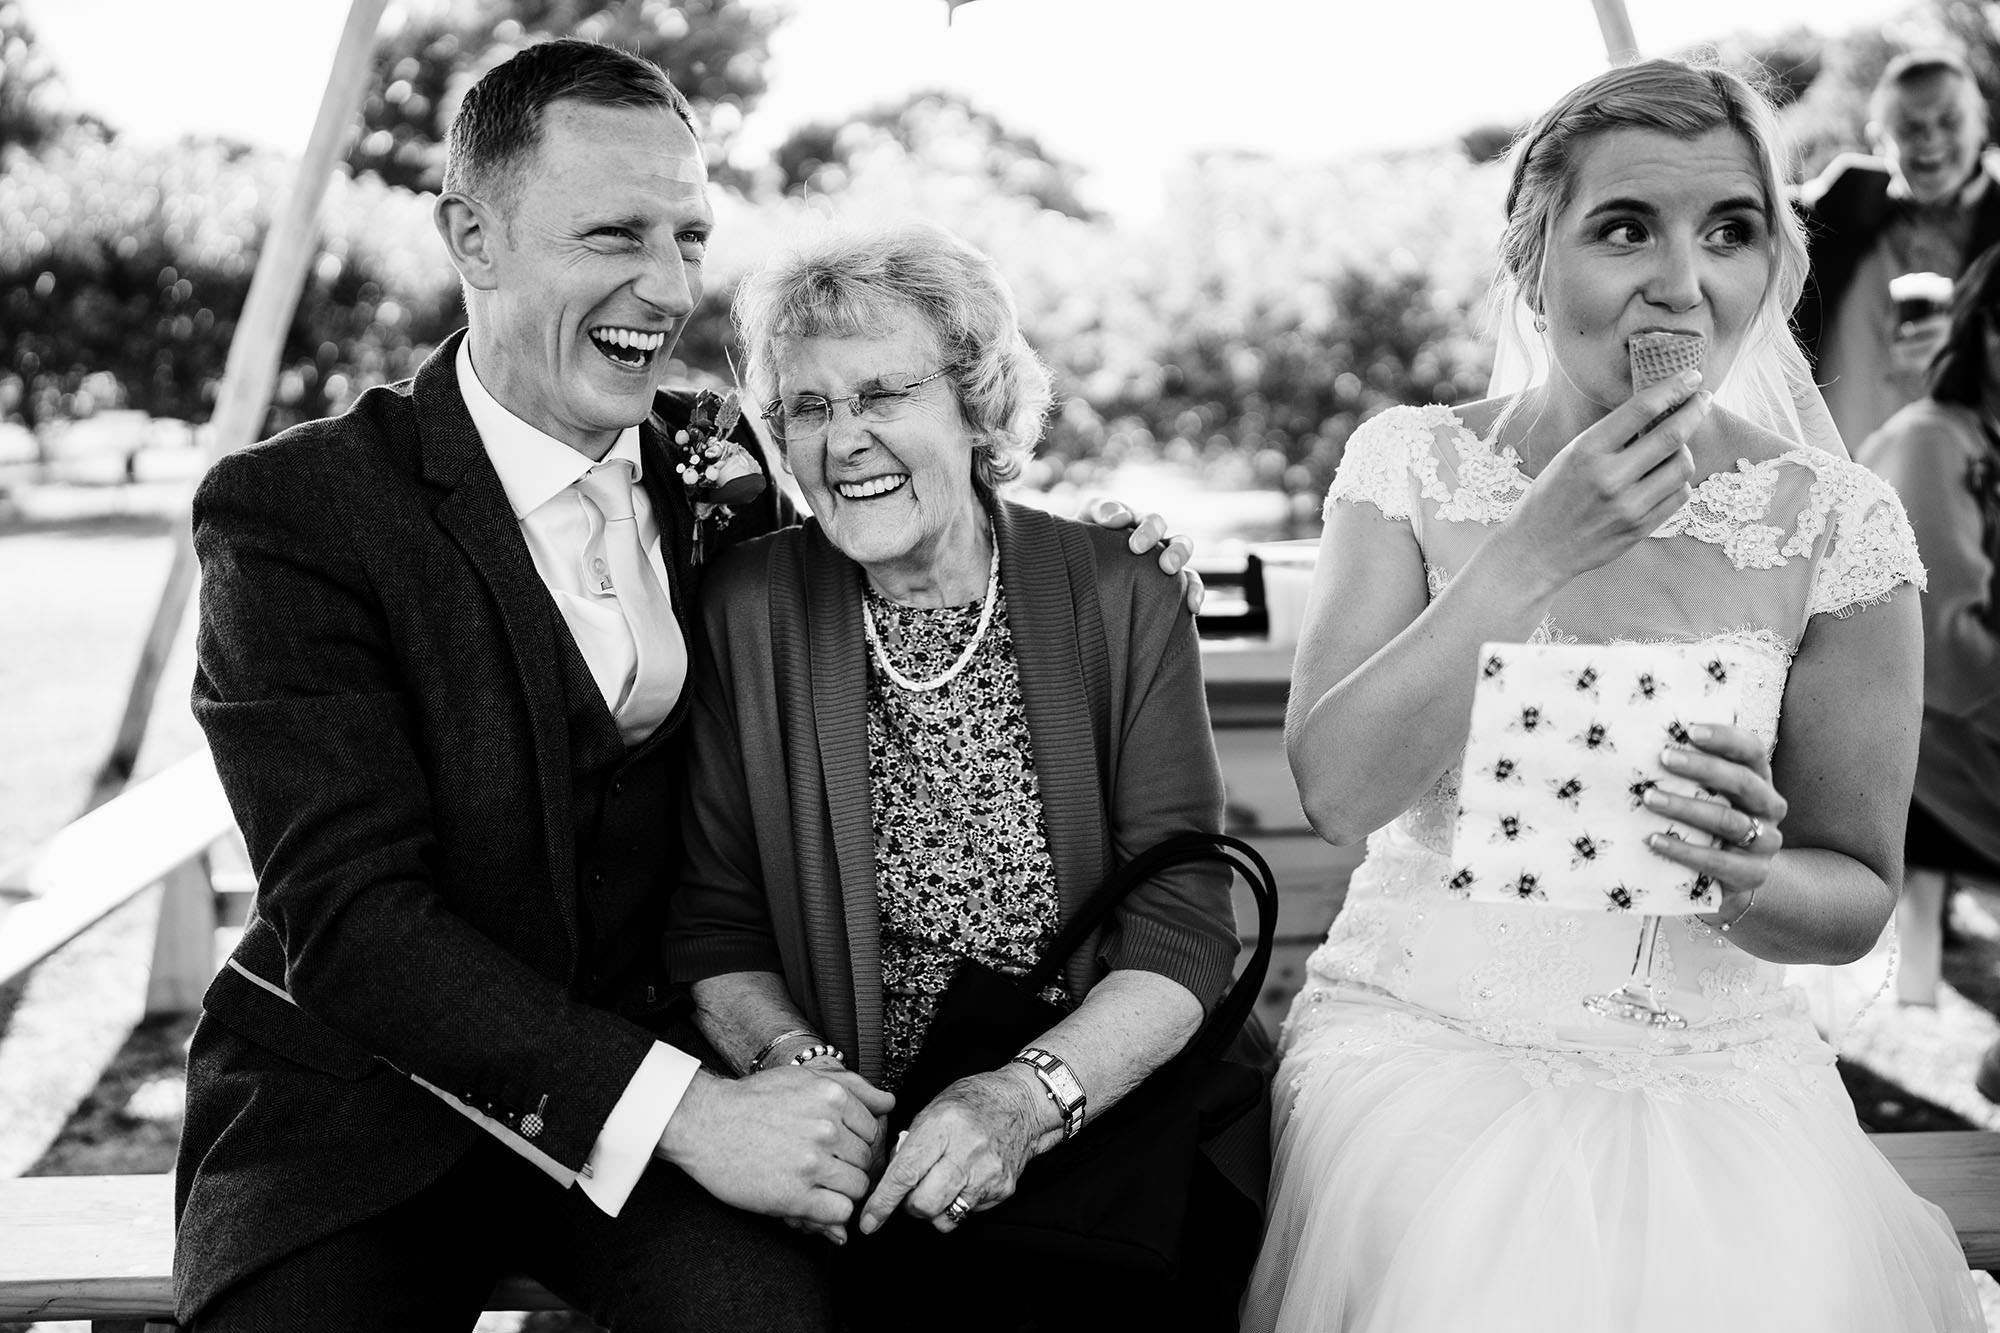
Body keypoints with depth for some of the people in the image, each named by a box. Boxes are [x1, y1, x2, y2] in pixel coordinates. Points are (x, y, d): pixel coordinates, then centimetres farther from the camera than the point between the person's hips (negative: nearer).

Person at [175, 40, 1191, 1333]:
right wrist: (682, 1108, -26)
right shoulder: (293, 511, -11)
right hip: (363, 1111, -2)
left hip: (649, 1061, 3)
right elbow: (349, 913, -18)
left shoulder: (718, 465, 4)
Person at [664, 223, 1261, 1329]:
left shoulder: (1120, 603, -2)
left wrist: (1031, 1096, -23)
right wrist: (795, 1062, -17)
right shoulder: (749, 611, 1)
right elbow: (714, 918, 3)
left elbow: (1182, 928, -7)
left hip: (1109, 1125, 0)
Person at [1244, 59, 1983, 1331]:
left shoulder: (1834, 522, -3)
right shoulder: (1414, 463, -1)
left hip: (1714, 1062, 1)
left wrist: (1748, 878, -20)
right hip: (1419, 1037, -1)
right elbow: (1337, 791, -12)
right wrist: (1529, 554, -19)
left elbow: (1857, 893, 4)